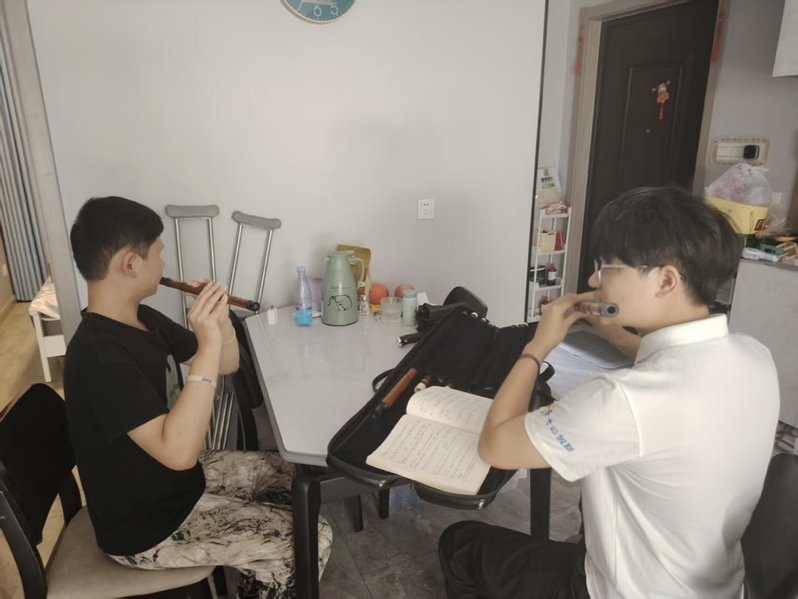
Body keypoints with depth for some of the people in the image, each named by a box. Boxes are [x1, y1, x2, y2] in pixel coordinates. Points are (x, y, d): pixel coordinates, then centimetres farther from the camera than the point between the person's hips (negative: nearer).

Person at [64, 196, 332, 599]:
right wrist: (208, 345, -38)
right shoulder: (100, 355, -30)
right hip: (149, 526, -9)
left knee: (283, 473, 20)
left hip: (173, 480, 9)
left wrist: (220, 320, -15)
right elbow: (178, 451, -37)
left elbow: (227, 365, 5)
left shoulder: (141, 320, -2)